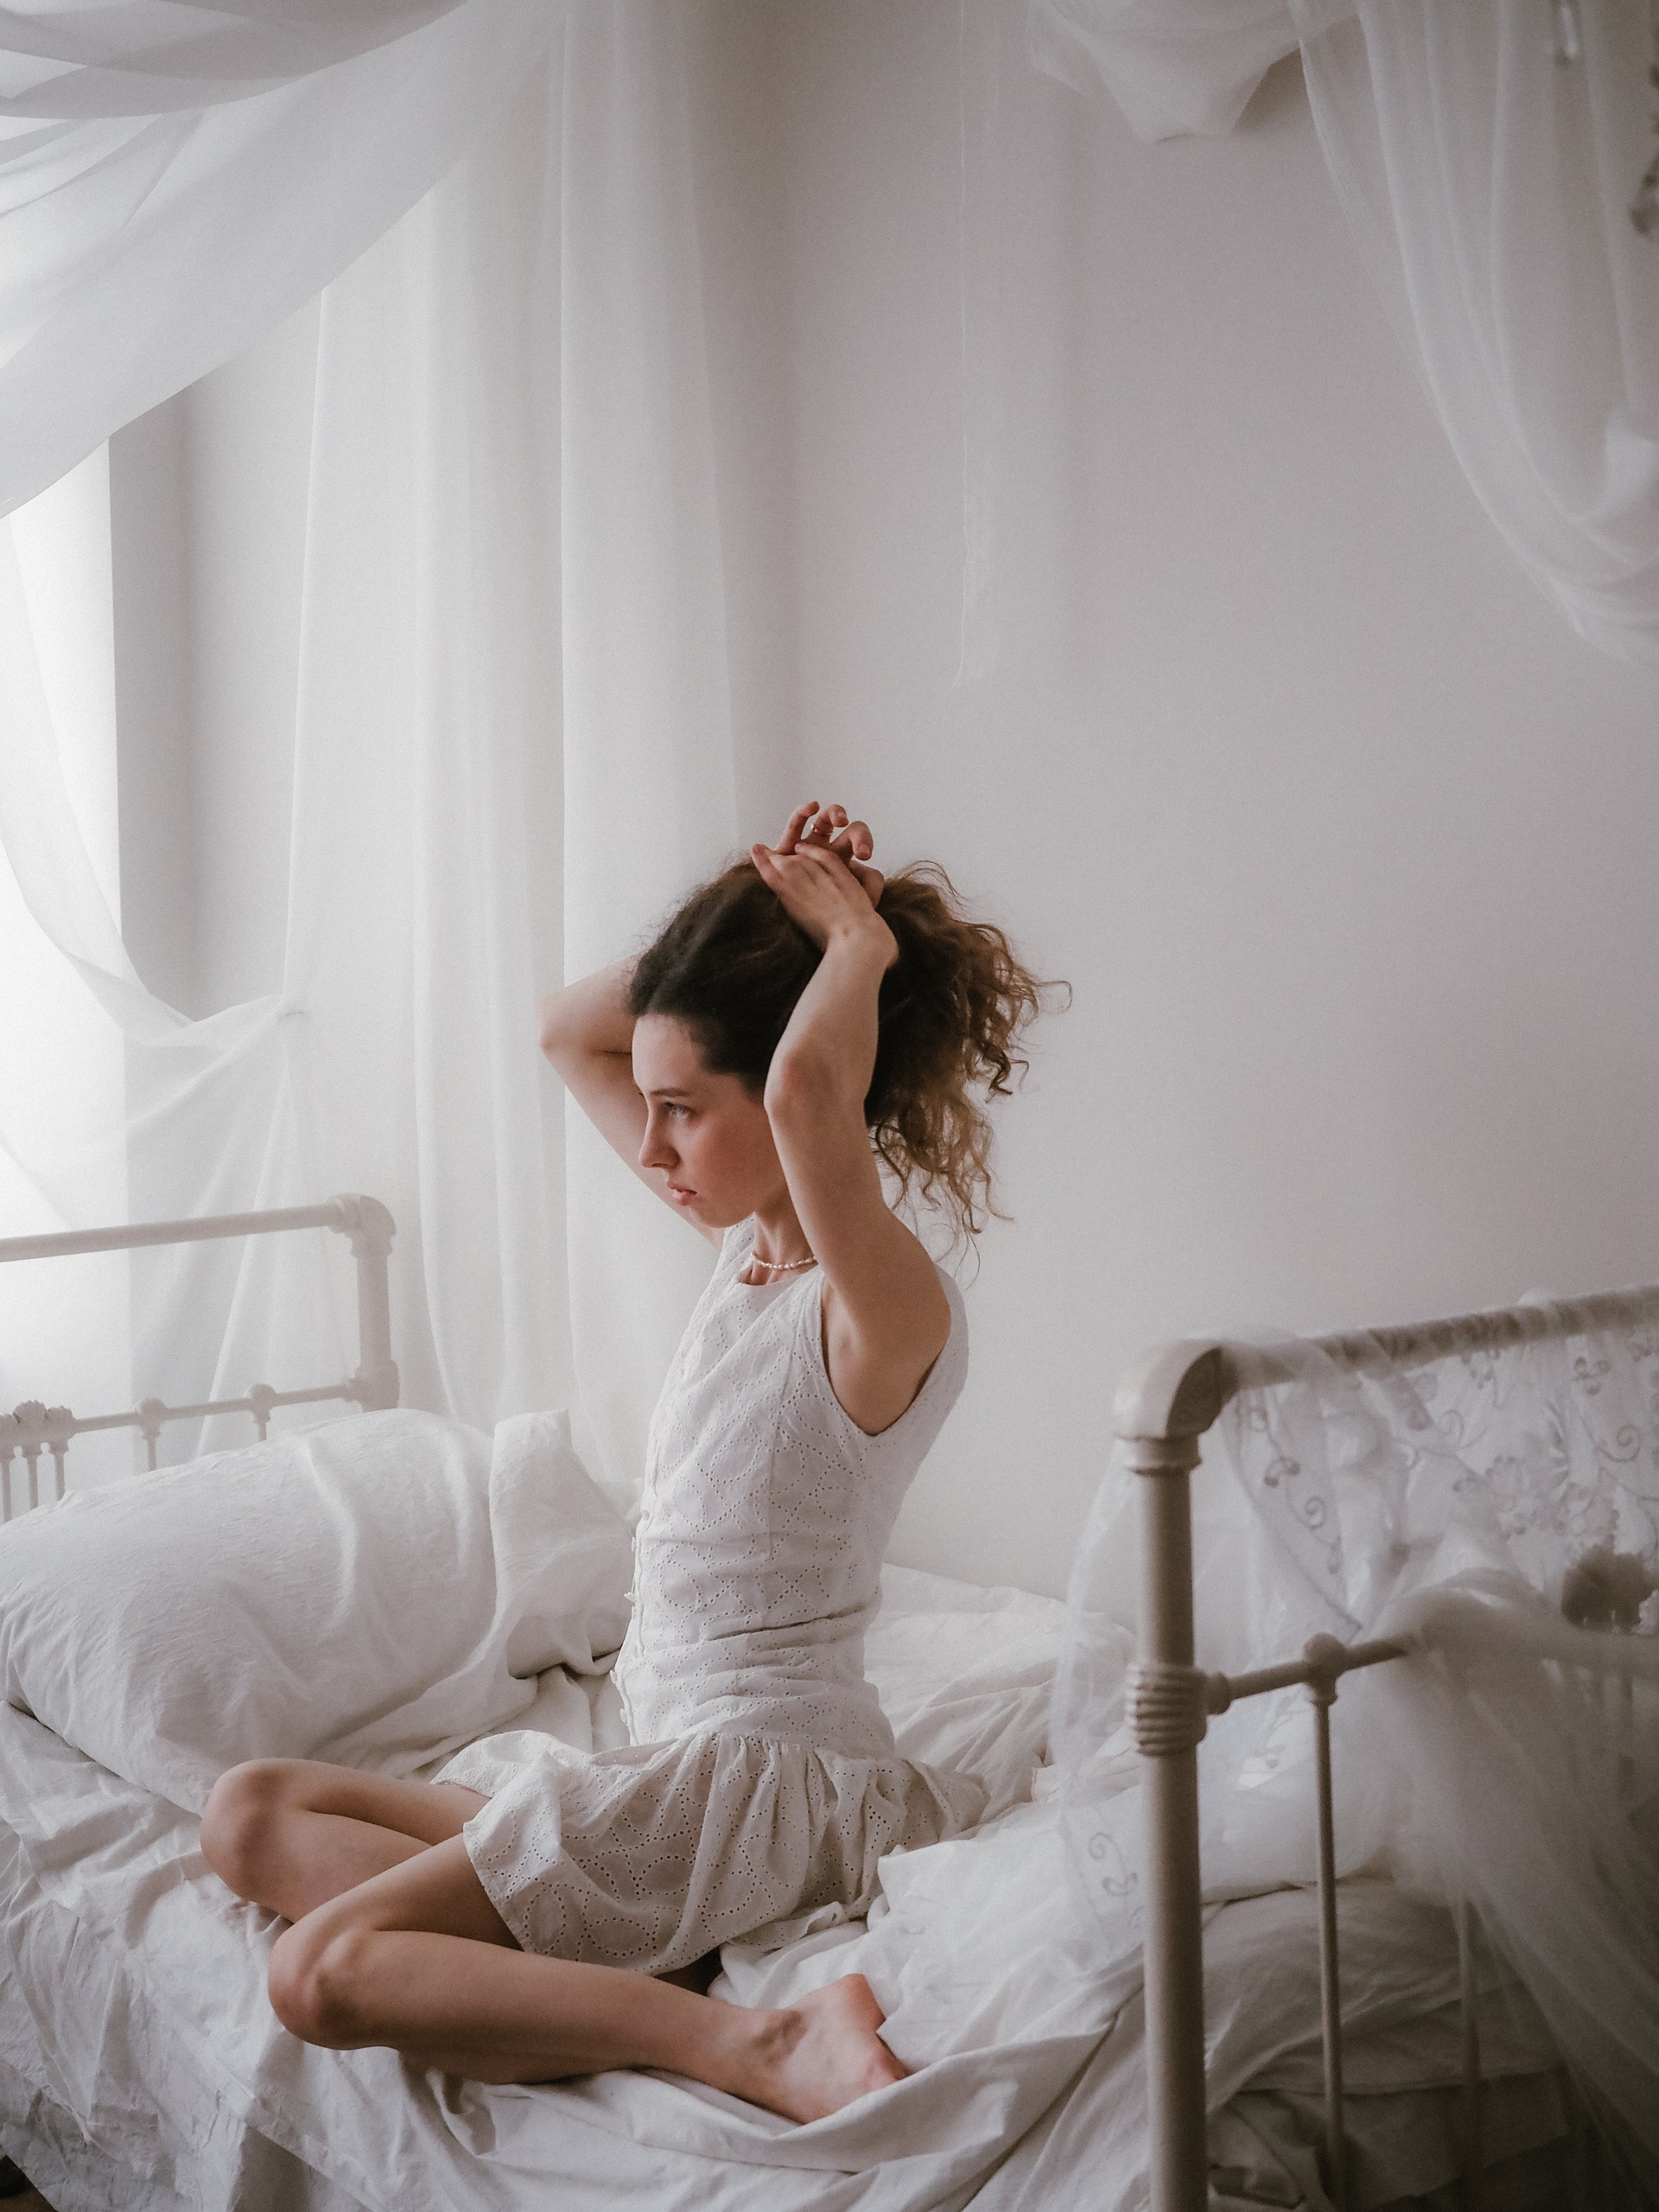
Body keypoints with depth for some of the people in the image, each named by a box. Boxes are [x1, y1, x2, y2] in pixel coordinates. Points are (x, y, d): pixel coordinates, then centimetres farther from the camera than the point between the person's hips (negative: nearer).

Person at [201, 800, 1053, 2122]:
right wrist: (746, 923, 3)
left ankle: (758, 2046, -22)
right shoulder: (752, 1240, 8)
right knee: (254, 1814, 9)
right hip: (675, 1755, 10)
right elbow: (570, 1031, 18)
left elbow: (809, 1087, -43)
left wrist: (863, 941, -21)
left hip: (766, 1773, -10)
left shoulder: (892, 1302, -19)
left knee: (322, 1975, -19)